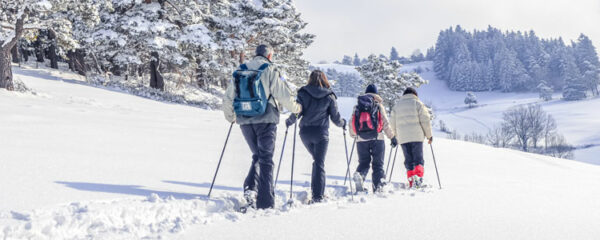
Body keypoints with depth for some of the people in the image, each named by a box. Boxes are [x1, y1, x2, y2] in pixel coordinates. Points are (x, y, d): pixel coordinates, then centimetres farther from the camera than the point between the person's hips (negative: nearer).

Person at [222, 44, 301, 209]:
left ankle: (250, 187, -4)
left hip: (244, 121, 4)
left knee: (257, 156, 19)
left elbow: (228, 98, 14)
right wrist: (297, 108, 11)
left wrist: (230, 117, 30)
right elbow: (284, 95, -8)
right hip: (265, 120, -4)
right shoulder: (271, 70, -3)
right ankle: (265, 203, -3)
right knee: (266, 159, 0)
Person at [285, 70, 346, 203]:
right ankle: (318, 195, -8)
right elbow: (335, 118, 0)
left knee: (317, 160, 20)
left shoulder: (303, 93, -1)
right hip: (321, 133, -2)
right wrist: (343, 123, 21)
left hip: (305, 132, 2)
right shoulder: (329, 96, -1)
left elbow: (296, 113, -7)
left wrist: (289, 122, 12)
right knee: (319, 163, 0)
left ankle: (317, 191, 17)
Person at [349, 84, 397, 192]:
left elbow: (352, 124, 11)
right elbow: (385, 123, -1)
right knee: (378, 164, 6)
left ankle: (359, 175, -19)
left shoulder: (357, 107, 10)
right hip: (377, 139, -2)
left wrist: (353, 134, 30)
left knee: (363, 162, 11)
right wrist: (392, 137, 6)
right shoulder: (379, 106, 3)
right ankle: (378, 186, -4)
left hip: (361, 140, 2)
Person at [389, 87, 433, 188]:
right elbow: (425, 120, -2)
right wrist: (429, 135, 5)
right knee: (418, 158, 0)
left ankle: (411, 180, 1)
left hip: (403, 138, 3)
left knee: (408, 160, 9)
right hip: (416, 136, -3)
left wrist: (398, 135, 26)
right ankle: (418, 177, -20)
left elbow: (393, 124, 15)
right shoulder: (418, 103, 4)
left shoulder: (397, 105, 15)